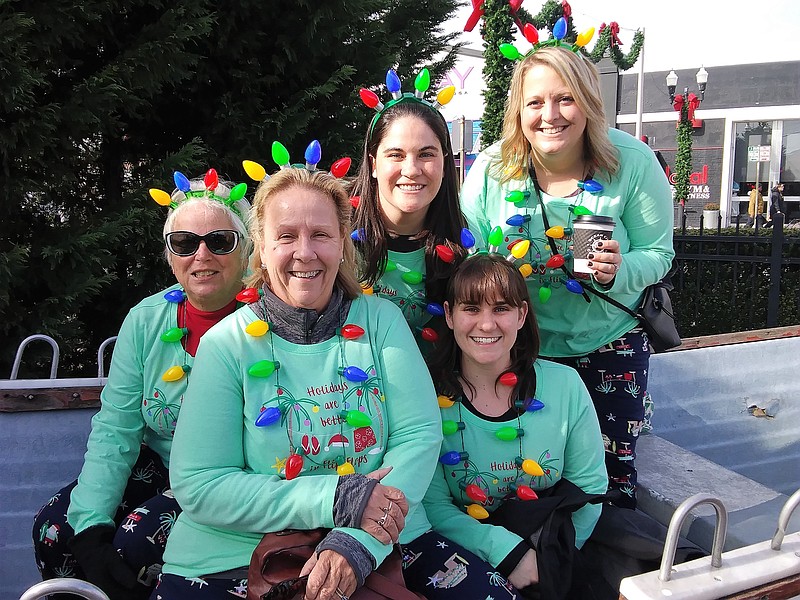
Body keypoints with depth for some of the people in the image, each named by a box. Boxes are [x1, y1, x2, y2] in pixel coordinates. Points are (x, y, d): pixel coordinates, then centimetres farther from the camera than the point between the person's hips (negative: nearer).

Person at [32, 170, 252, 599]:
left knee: (137, 543, -23)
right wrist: (91, 526, -16)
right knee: (54, 526, -7)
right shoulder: (145, 321, -2)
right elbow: (114, 431, -5)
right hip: (160, 467, 5)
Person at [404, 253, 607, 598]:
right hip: (466, 554, -2)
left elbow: (590, 487, 2)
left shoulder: (565, 385, -5)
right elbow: (433, 507, -12)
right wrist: (506, 550, -22)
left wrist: (556, 555, -10)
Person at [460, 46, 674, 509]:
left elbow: (658, 253, -8)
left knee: (612, 471, 10)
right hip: (520, 345, 1)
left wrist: (619, 271, -30)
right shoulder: (491, 168, -15)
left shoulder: (633, 162, -16)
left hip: (610, 341, 0)